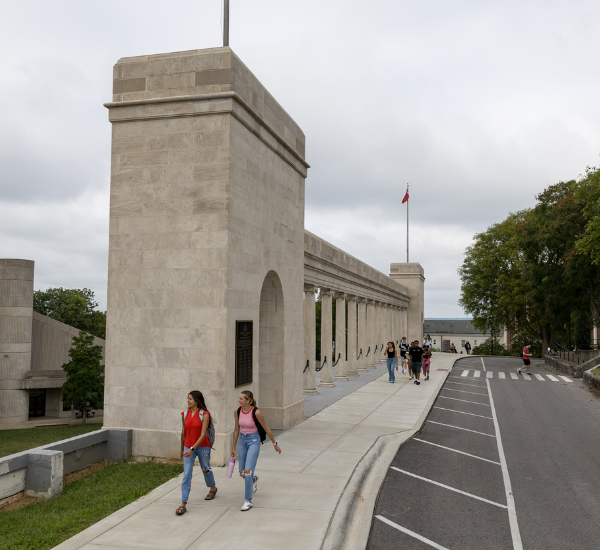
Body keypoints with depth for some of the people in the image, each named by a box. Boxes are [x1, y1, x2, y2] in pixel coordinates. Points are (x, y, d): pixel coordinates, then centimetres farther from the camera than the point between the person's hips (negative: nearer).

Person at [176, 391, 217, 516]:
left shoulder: (204, 415, -13)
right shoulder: (185, 414, 2)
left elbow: (203, 434, -18)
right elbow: (183, 433, 13)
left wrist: (192, 448, -24)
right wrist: (182, 449, 19)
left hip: (202, 447, -3)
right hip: (188, 447, 3)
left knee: (205, 469, 16)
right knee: (186, 474, -7)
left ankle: (213, 488, 47)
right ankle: (183, 504, -8)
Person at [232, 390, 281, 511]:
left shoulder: (256, 412, -18)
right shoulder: (237, 411, -4)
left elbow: (267, 429, -7)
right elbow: (236, 430, 9)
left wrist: (275, 444, 2)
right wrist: (233, 447, 13)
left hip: (254, 441, -5)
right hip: (242, 440, 5)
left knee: (248, 472, -14)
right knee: (242, 473, 12)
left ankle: (248, 501, -1)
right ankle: (254, 479, 48)